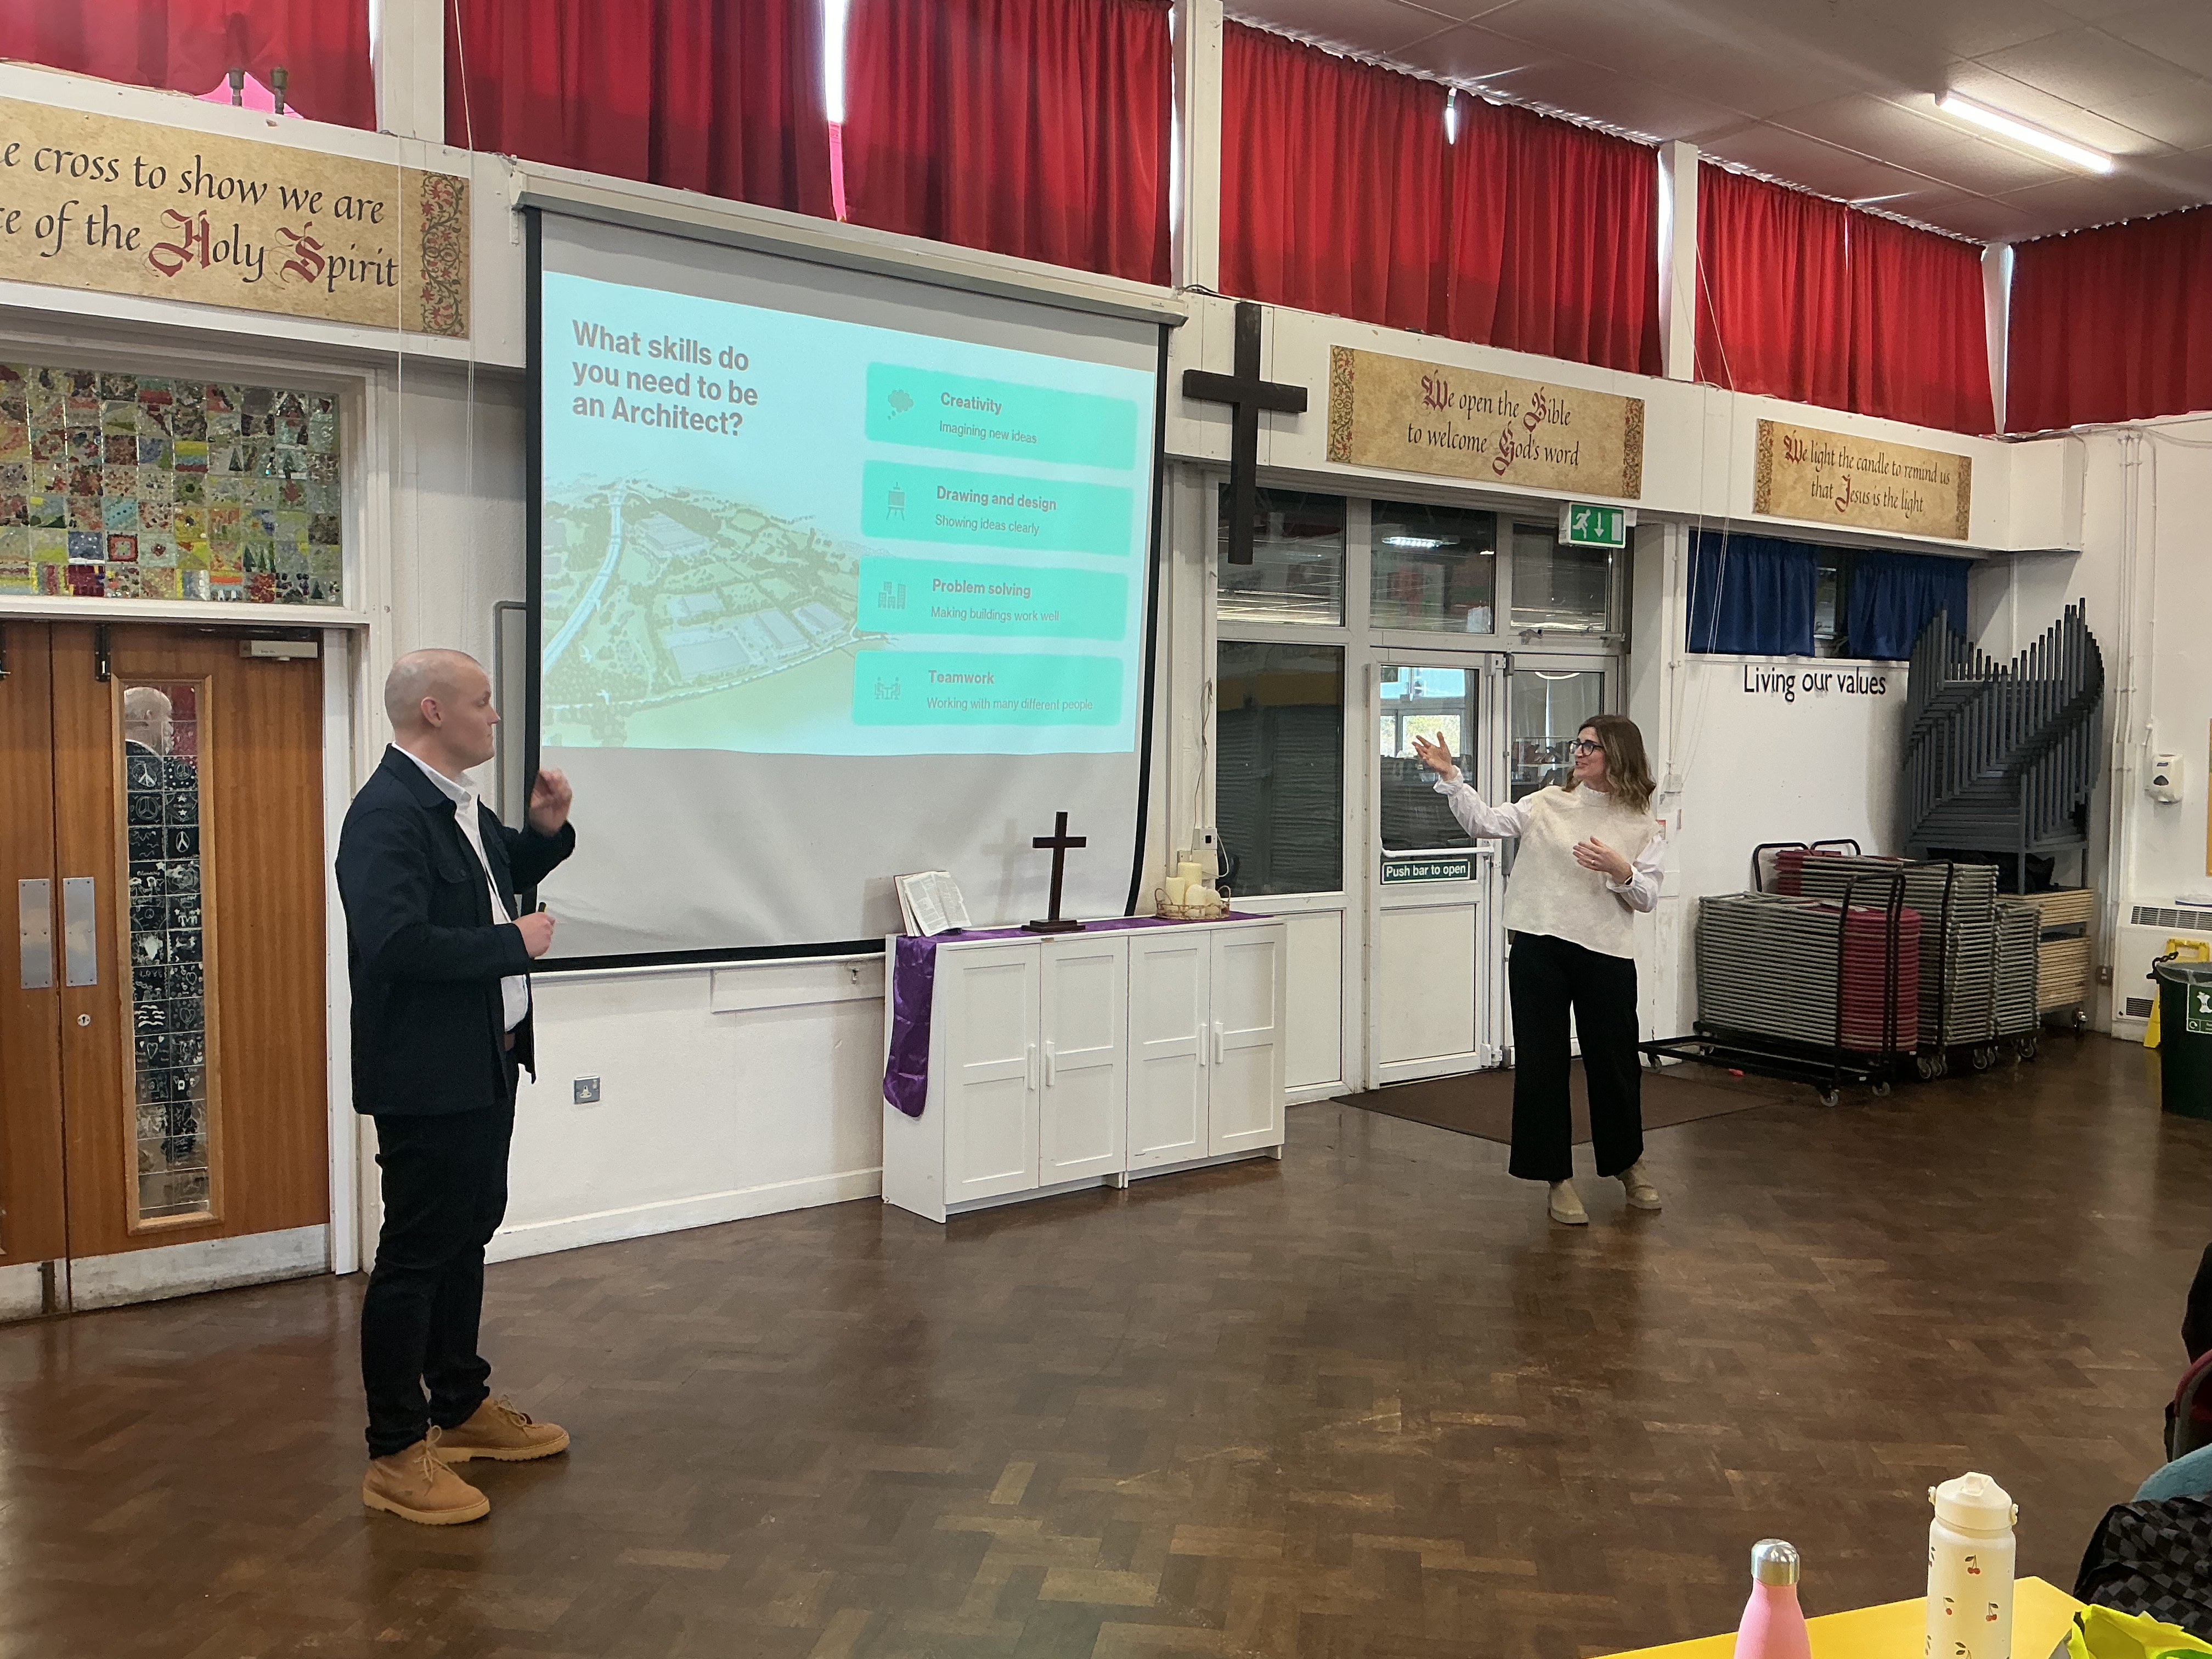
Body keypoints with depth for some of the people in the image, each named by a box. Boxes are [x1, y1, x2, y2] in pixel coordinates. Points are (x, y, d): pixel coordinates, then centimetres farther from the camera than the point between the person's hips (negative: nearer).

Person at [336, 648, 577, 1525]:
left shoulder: (459, 803, 9)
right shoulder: (387, 813, -21)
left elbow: (496, 884, 25)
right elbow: (395, 942, -32)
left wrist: (544, 829, 6)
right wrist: (513, 943, -22)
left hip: (485, 1064, 10)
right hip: (428, 1075, -10)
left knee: (468, 1233, 20)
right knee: (414, 1254, 0)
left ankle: (460, 1404, 37)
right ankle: (397, 1455, 13)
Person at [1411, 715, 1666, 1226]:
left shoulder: (1641, 823, 4)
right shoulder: (1548, 804, 6)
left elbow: (1647, 897, 2)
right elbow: (1484, 821, -3)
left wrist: (1621, 871, -17)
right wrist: (1449, 776, -13)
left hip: (1606, 955, 0)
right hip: (1539, 948, 1)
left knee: (1614, 1061, 11)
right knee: (1540, 1062, 3)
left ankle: (1628, 1163, 36)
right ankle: (1557, 1177, 16)